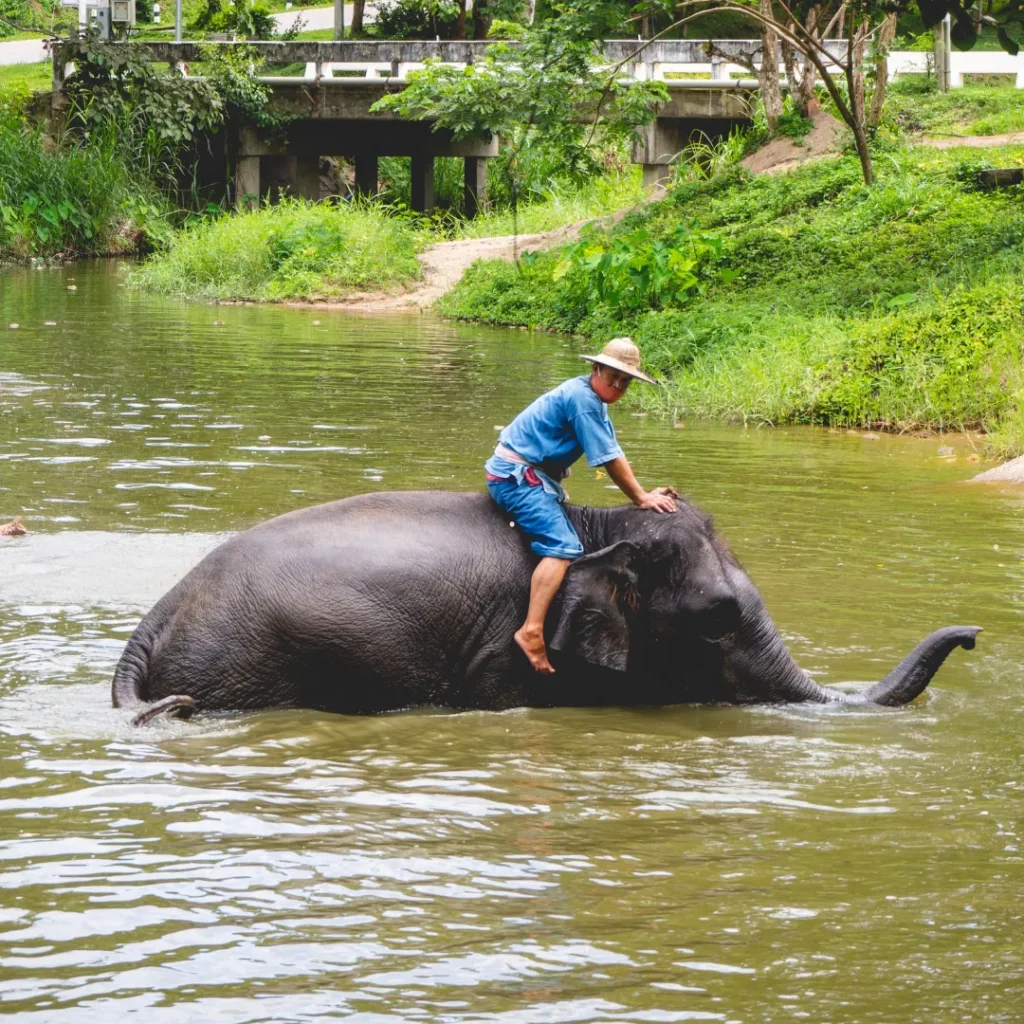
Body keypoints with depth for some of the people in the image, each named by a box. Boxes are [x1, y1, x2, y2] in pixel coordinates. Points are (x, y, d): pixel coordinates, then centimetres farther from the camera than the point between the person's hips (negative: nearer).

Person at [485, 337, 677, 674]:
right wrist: (641, 499, -10)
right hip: (517, 476, -11)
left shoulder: (595, 402, 12)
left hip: (534, 476, 11)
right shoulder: (581, 399, -20)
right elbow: (609, 460, -17)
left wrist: (644, 494, 5)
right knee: (563, 547, -25)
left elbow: (615, 454, 14)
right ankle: (532, 631, -35)